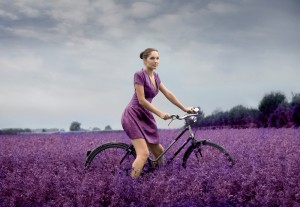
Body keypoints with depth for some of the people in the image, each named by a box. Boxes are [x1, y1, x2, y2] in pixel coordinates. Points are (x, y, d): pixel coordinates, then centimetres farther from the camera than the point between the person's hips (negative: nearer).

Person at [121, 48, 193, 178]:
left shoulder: (155, 76, 10)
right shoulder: (140, 75, -15)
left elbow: (168, 94, 14)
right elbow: (141, 100, -18)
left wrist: (184, 108, 13)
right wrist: (160, 114, -19)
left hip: (145, 116, 9)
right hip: (133, 115, -9)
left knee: (159, 151, 7)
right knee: (144, 154, -21)